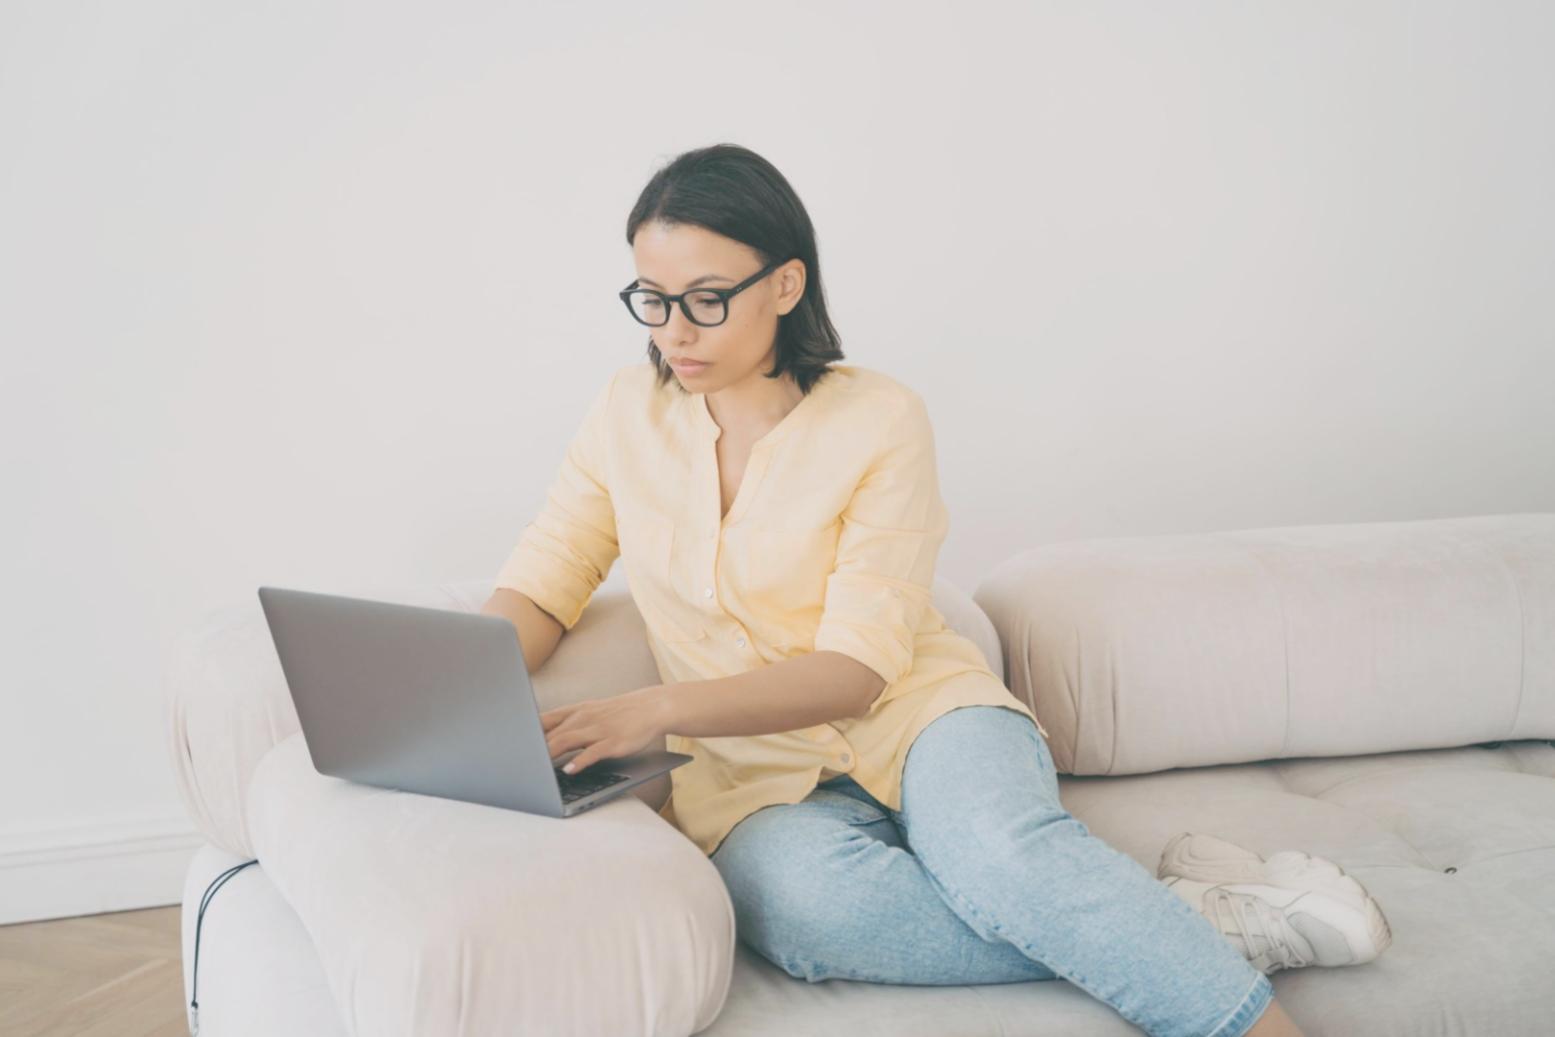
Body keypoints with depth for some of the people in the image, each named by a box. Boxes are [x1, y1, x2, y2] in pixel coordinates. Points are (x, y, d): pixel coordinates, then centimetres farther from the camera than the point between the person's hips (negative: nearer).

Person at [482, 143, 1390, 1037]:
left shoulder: (880, 420, -5)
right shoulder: (629, 414, 7)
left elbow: (856, 669, -11)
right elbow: (539, 591, 8)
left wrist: (663, 708, -24)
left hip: (917, 714, -2)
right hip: (760, 776, 2)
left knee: (1000, 845, -38)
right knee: (794, 899, -35)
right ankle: (1210, 920, -26)